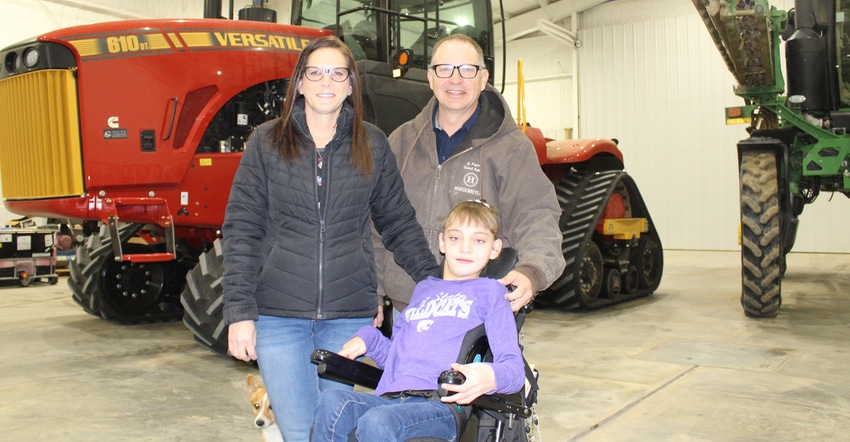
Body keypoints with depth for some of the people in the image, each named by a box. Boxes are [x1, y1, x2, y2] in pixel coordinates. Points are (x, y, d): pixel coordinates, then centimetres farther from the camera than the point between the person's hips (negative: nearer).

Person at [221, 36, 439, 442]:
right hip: (278, 315, -1)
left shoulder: (373, 145, 6)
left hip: (349, 316, 1)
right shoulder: (266, 141, 2)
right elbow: (241, 229, 0)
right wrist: (239, 312, -6)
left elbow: (399, 222, 11)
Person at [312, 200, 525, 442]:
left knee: (376, 421, -35)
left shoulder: (489, 292, 12)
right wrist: (367, 338, 14)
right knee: (331, 401, -26)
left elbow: (514, 367, 3)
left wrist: (491, 377, -21)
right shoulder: (424, 289, 28)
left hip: (442, 404, -5)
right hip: (389, 399, 5)